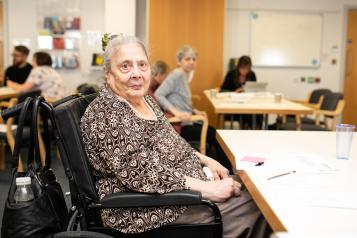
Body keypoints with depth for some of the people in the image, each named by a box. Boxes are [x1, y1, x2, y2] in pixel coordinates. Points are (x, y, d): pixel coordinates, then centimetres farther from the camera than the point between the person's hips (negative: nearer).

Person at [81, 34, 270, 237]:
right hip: (147, 212, -9)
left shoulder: (145, 99, 8)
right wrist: (208, 189, -24)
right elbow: (145, 175, -26)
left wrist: (206, 160, 7)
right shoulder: (105, 115, -21)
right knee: (251, 203, -7)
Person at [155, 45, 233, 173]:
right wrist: (176, 112, -31)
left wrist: (194, 111, 7)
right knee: (217, 137, -4)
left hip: (186, 123, 9)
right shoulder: (177, 74, -14)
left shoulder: (185, 76, 14)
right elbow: (158, 94, -24)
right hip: (180, 126, -9)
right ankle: (227, 173, 12)